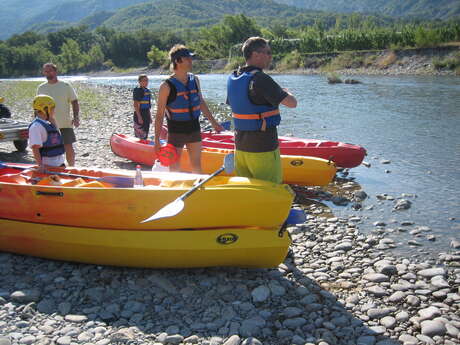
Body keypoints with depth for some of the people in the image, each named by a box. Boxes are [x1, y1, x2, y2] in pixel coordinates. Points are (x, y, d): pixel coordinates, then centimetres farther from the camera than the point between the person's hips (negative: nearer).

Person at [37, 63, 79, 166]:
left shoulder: (66, 86, -1)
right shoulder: (41, 88, 7)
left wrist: (76, 117, -14)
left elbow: (74, 102, 0)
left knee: (69, 148, -3)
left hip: (65, 124, -2)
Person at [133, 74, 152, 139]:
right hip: (140, 114, -9)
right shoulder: (137, 91, -13)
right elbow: (136, 105, -17)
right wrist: (139, 117, -22)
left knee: (145, 135, 15)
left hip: (146, 114, 9)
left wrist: (150, 116, 19)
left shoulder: (147, 91, 13)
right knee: (140, 135, -6)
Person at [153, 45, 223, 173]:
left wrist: (213, 123, 16)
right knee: (174, 169, 3)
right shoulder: (167, 86, -14)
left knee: (197, 165, 12)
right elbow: (159, 114, -11)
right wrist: (157, 141, -13)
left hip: (194, 129, 5)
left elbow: (201, 102, 15)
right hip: (176, 132, -5)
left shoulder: (195, 80, 3)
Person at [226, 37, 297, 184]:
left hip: (240, 147, 8)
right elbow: (292, 103, -18)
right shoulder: (260, 78, -20)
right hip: (263, 149, -8)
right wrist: (286, 92, 3)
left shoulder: (232, 78, 5)